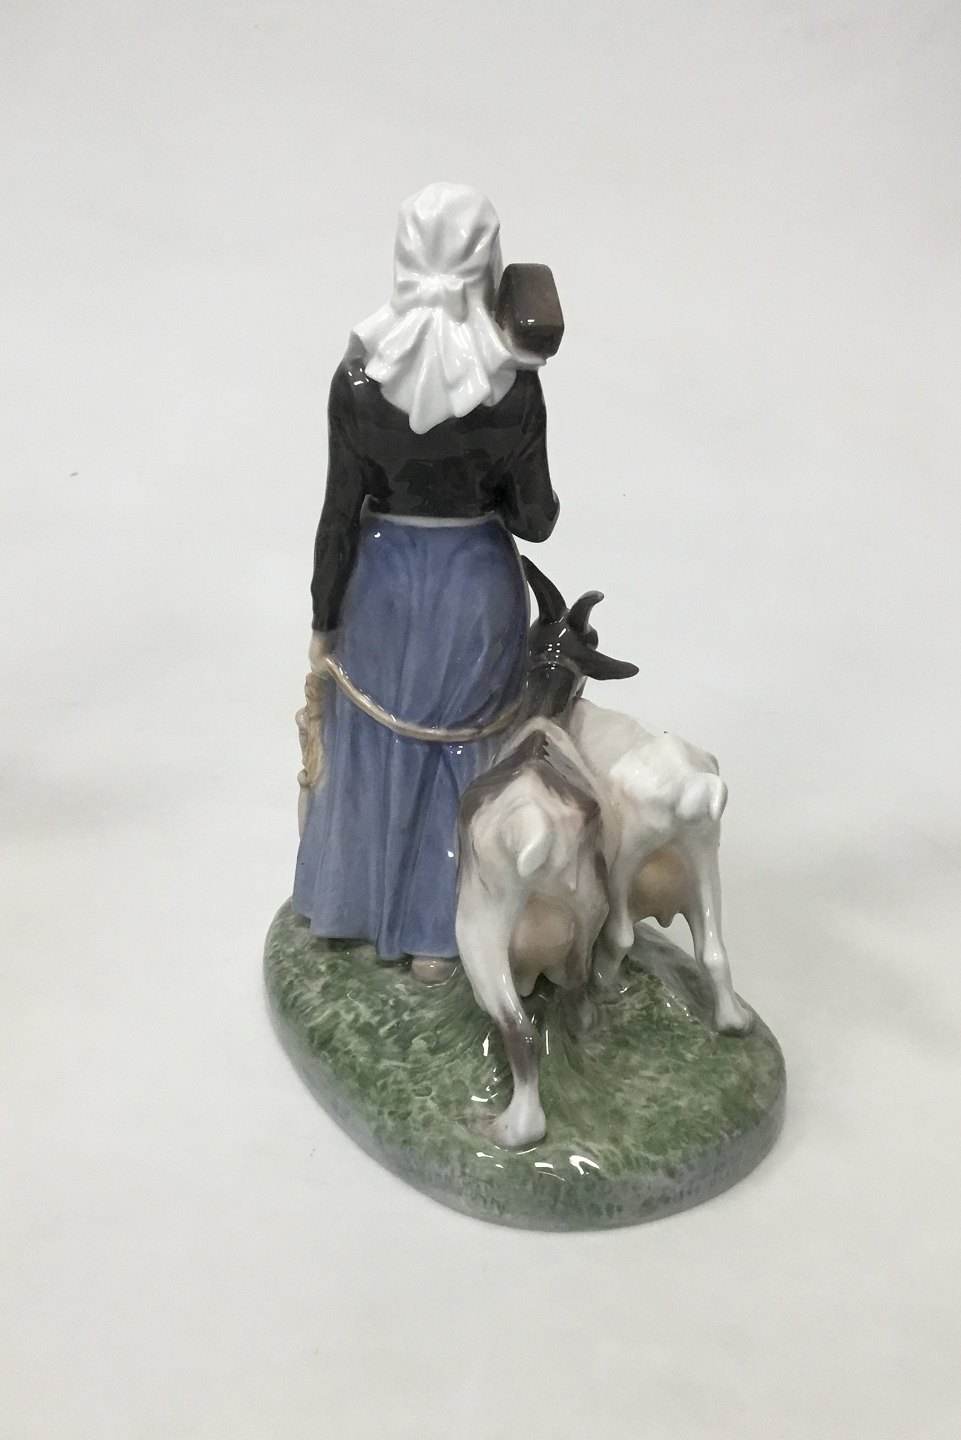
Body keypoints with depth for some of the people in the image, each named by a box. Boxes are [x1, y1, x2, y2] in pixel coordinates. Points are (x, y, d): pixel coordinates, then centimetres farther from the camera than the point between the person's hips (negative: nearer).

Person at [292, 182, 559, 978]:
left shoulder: (360, 371, -13)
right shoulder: (514, 380, -15)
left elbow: (340, 511, -9)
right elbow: (535, 518, -10)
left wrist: (324, 619, 2)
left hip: (385, 578, 1)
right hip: (478, 582, -1)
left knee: (372, 744, 21)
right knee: (461, 753, 16)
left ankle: (353, 902, 40)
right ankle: (435, 932, 27)